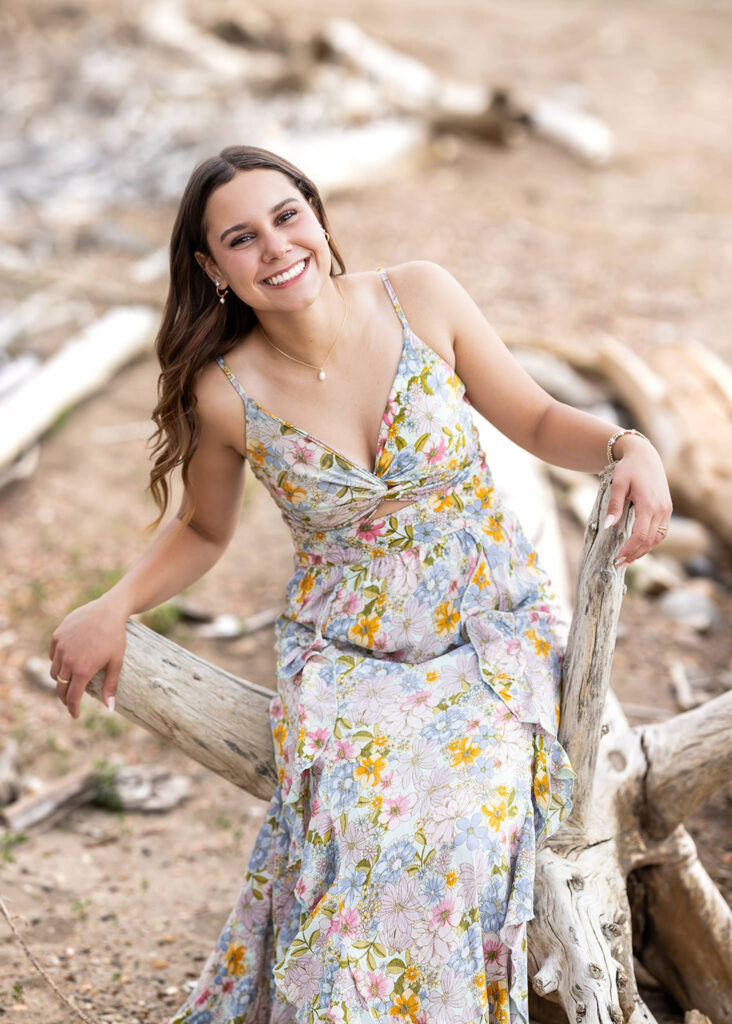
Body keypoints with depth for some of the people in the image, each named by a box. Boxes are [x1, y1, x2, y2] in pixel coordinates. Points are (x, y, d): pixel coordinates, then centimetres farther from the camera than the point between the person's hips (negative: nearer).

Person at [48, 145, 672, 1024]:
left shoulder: (422, 298, -8)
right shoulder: (227, 395, -8)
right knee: (365, 834, -26)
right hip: (348, 662, 0)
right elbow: (203, 531, 10)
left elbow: (536, 422, 3)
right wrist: (112, 609, -6)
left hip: (496, 634, 0)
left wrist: (627, 445, -17)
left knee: (456, 832, -24)